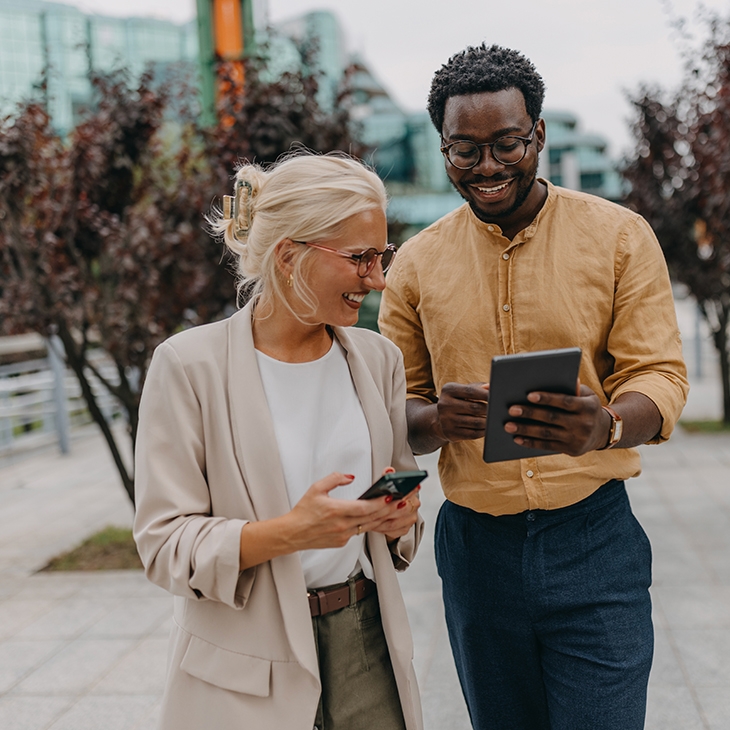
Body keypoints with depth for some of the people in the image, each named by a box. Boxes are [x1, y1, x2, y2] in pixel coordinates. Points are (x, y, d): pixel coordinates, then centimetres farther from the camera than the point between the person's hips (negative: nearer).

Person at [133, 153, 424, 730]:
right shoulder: (190, 365, -12)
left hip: (364, 636, 4)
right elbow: (165, 543, -13)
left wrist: (398, 518, -8)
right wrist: (287, 532, -27)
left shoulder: (378, 358, 4)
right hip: (248, 664, -4)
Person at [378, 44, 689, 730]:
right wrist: (436, 421, -19)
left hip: (593, 541, -2)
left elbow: (660, 376, -7)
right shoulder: (418, 262, 4)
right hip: (474, 546, 3)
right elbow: (392, 405, 6)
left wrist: (606, 426, -30)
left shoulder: (619, 236, -2)